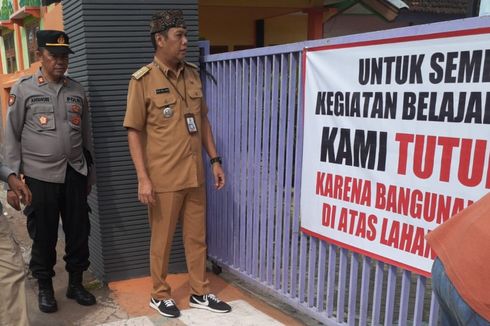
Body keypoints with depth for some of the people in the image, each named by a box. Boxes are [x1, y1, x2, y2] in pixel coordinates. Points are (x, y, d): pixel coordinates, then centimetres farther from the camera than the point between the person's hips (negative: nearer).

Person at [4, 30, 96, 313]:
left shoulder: (77, 90, 9)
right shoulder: (23, 89, -1)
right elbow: (12, 135, 0)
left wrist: (90, 171, 14)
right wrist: (14, 174, -4)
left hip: (75, 173, 3)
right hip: (40, 176, -3)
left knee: (79, 231, 8)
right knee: (44, 235, 8)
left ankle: (76, 283, 26)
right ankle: (45, 288, 26)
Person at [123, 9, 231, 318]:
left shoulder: (193, 74, 8)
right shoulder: (143, 80, -9)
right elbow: (134, 132, -8)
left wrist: (215, 160, 9)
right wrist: (143, 178, -14)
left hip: (195, 174, 5)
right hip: (163, 178, -5)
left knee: (197, 236, 14)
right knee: (162, 240, 10)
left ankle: (200, 293, 31)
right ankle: (160, 295, 30)